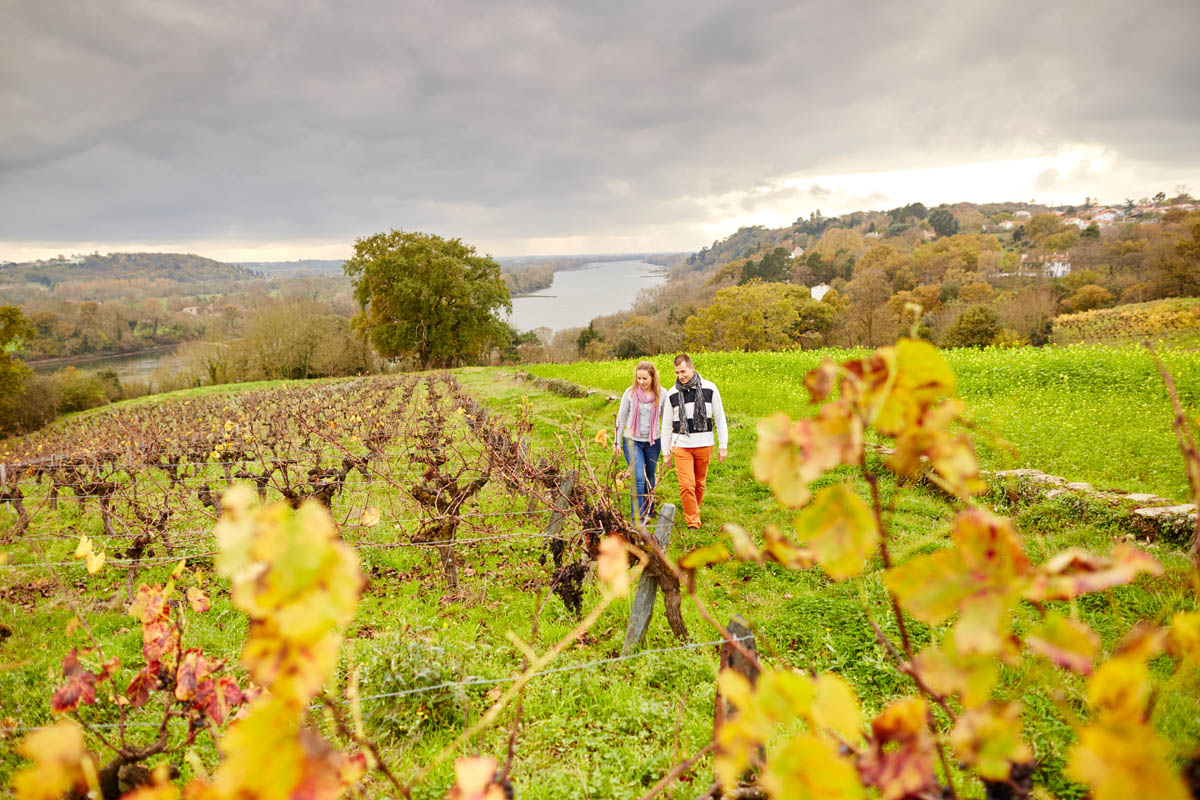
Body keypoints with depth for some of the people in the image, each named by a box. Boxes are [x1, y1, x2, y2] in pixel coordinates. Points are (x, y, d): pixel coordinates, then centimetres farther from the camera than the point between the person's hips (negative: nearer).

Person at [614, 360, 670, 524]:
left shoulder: (662, 394, -5)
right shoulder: (630, 393, -7)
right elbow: (621, 418, 3)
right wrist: (617, 441, 5)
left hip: (653, 442, 2)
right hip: (632, 441, -2)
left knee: (650, 479, 13)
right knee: (638, 478, -13)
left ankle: (648, 512, 33)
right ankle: (637, 519, -10)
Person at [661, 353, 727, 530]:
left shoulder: (709, 388, -1)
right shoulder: (672, 394, 2)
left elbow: (720, 418, 4)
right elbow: (667, 424, 10)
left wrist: (723, 446, 2)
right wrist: (666, 451, 9)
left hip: (704, 445, 0)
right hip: (681, 445, 0)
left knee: (700, 484, 10)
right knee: (686, 486, -9)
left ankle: (693, 512, 32)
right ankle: (693, 522, 0)